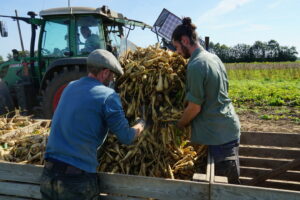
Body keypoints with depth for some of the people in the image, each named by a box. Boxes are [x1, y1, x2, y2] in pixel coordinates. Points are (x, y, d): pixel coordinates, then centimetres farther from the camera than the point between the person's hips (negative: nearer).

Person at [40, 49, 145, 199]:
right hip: (77, 180, -6)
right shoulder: (108, 96, -12)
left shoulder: (70, 87, 8)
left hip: (48, 175, 6)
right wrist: (142, 123, 12)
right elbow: (126, 138, -8)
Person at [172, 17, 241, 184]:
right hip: (231, 127, 9)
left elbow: (194, 107, -17)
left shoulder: (196, 65, -20)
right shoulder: (214, 57, 7)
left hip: (219, 133, -9)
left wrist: (179, 125, 2)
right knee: (233, 179, 20)